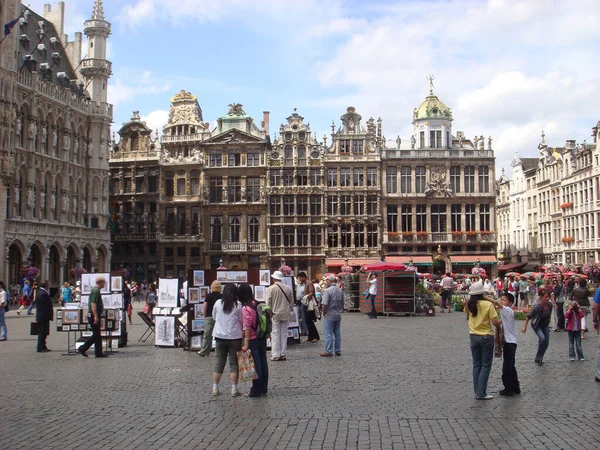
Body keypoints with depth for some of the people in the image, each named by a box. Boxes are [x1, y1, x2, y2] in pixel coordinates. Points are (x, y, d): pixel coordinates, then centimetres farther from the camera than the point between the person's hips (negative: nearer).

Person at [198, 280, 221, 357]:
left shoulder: (208, 296, -3)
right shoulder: (222, 296, -1)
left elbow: (205, 307, -4)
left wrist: (205, 316, 9)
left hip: (209, 317, -1)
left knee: (207, 335, 4)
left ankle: (203, 352, 9)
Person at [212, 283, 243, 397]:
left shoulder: (218, 303, -2)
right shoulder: (238, 305, -9)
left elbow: (214, 317, 11)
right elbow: (242, 321, -3)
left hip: (220, 337, 2)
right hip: (235, 337, -2)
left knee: (219, 363, 12)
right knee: (234, 364, 5)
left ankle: (215, 388, 14)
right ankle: (234, 389, 5)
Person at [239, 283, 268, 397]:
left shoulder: (245, 308, -16)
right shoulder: (257, 304, 4)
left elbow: (247, 327, -18)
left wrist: (246, 344, -16)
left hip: (253, 340, -7)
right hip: (262, 338, 7)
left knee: (255, 365, 0)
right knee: (263, 362, 12)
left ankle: (256, 391, 8)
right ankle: (263, 389, 22)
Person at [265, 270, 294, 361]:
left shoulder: (271, 288, -9)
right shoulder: (288, 288, 3)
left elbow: (268, 303, -7)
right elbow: (292, 302, 9)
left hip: (275, 314, -4)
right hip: (286, 314, 4)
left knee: (275, 334, 1)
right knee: (284, 334, 9)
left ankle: (276, 355, 1)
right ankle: (283, 354, 13)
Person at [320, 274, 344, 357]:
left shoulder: (327, 291, -15)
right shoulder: (340, 291, 7)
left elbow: (325, 304, -19)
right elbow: (342, 303, 13)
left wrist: (324, 313, -5)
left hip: (330, 315, -6)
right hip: (338, 315, 7)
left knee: (329, 333, -1)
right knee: (337, 333, 11)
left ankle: (329, 351, -1)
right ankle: (338, 351, 15)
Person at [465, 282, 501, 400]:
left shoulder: (469, 305, -1)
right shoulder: (488, 305, -15)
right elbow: (495, 322, -15)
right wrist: (500, 321, 4)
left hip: (473, 337, 5)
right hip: (486, 337, -5)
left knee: (476, 365, 14)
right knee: (486, 366, 5)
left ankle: (477, 392, 17)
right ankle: (481, 393, 3)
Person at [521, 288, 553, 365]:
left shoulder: (550, 304, -14)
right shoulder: (537, 306, -29)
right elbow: (529, 316, -21)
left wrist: (548, 320, 17)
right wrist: (525, 327, -19)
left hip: (545, 325, 6)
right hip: (536, 325, -6)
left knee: (546, 342, 1)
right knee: (543, 338, -25)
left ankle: (539, 359, 21)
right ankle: (538, 358, -9)